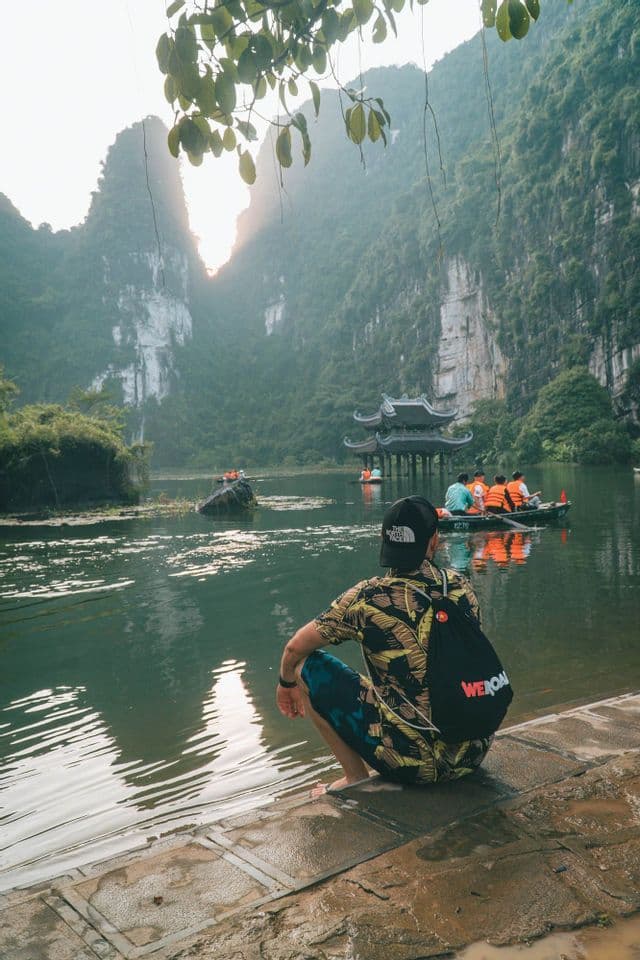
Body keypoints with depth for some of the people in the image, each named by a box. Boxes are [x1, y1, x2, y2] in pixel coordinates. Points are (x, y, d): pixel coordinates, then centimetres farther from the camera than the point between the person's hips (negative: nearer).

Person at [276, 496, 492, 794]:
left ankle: (356, 777, 13)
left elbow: (295, 648, -2)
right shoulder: (461, 587, -2)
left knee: (307, 666, 4)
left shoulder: (368, 597, -14)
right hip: (474, 754, 5)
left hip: (413, 763, -5)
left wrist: (286, 684, 20)